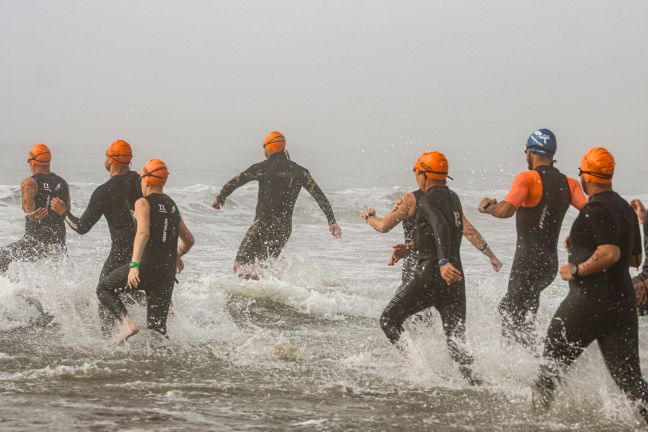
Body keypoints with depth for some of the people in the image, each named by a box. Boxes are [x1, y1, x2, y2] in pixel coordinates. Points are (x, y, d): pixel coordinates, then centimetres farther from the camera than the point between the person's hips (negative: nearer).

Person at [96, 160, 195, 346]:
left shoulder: (143, 203, -3)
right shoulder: (172, 206, 17)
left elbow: (143, 233, -20)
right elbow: (189, 240, 24)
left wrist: (134, 265, -28)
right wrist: (177, 256, 44)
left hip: (146, 267, -6)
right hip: (167, 273, 6)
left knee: (104, 288, 13)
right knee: (157, 327, 9)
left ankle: (127, 322, -7)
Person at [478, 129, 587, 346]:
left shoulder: (528, 178, -11)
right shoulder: (570, 183, 7)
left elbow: (506, 210, -23)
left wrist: (488, 206, -4)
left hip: (528, 260, -7)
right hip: (552, 261, 7)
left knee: (515, 321, -5)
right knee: (508, 307, 25)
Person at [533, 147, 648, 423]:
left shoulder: (595, 210, -13)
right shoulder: (626, 209, 15)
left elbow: (611, 254, -26)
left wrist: (576, 270, -13)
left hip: (587, 302, -7)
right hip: (623, 304, 7)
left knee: (552, 364, 15)